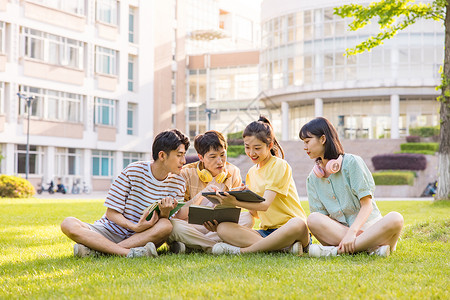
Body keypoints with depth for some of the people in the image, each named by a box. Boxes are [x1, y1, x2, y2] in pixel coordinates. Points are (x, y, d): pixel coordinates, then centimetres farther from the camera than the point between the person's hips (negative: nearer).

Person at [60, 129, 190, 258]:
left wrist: (165, 213, -23)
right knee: (68, 224, -26)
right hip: (111, 231, -1)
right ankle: (129, 253, -38)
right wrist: (135, 227, -26)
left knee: (166, 226, -32)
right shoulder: (133, 171, -9)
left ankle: (96, 250, -32)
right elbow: (111, 213, -8)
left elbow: (165, 225, 1)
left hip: (142, 237, 2)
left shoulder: (178, 184, 0)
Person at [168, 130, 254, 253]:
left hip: (220, 228, 3)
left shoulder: (233, 172, 1)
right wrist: (201, 195, -28)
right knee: (174, 226, -35)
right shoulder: (187, 173, -8)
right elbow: (179, 215, -14)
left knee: (247, 218, -26)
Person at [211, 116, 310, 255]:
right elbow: (256, 212, 14)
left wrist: (235, 202, -31)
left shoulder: (279, 166, -4)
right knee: (222, 228, -18)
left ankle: (241, 251, -31)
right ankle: (285, 247, -32)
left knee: (297, 224, -42)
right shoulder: (251, 173, 17)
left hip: (287, 227, -6)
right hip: (266, 231, 6)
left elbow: (265, 205, -16)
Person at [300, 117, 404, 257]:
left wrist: (352, 232, -25)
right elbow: (321, 216, 2)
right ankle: (373, 247, -31)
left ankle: (337, 251, -35)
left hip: (368, 228, -2)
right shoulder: (313, 178, 10)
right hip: (338, 231, 2)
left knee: (395, 219, -33)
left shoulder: (352, 162, -3)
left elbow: (367, 205, -9)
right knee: (313, 219, -27)